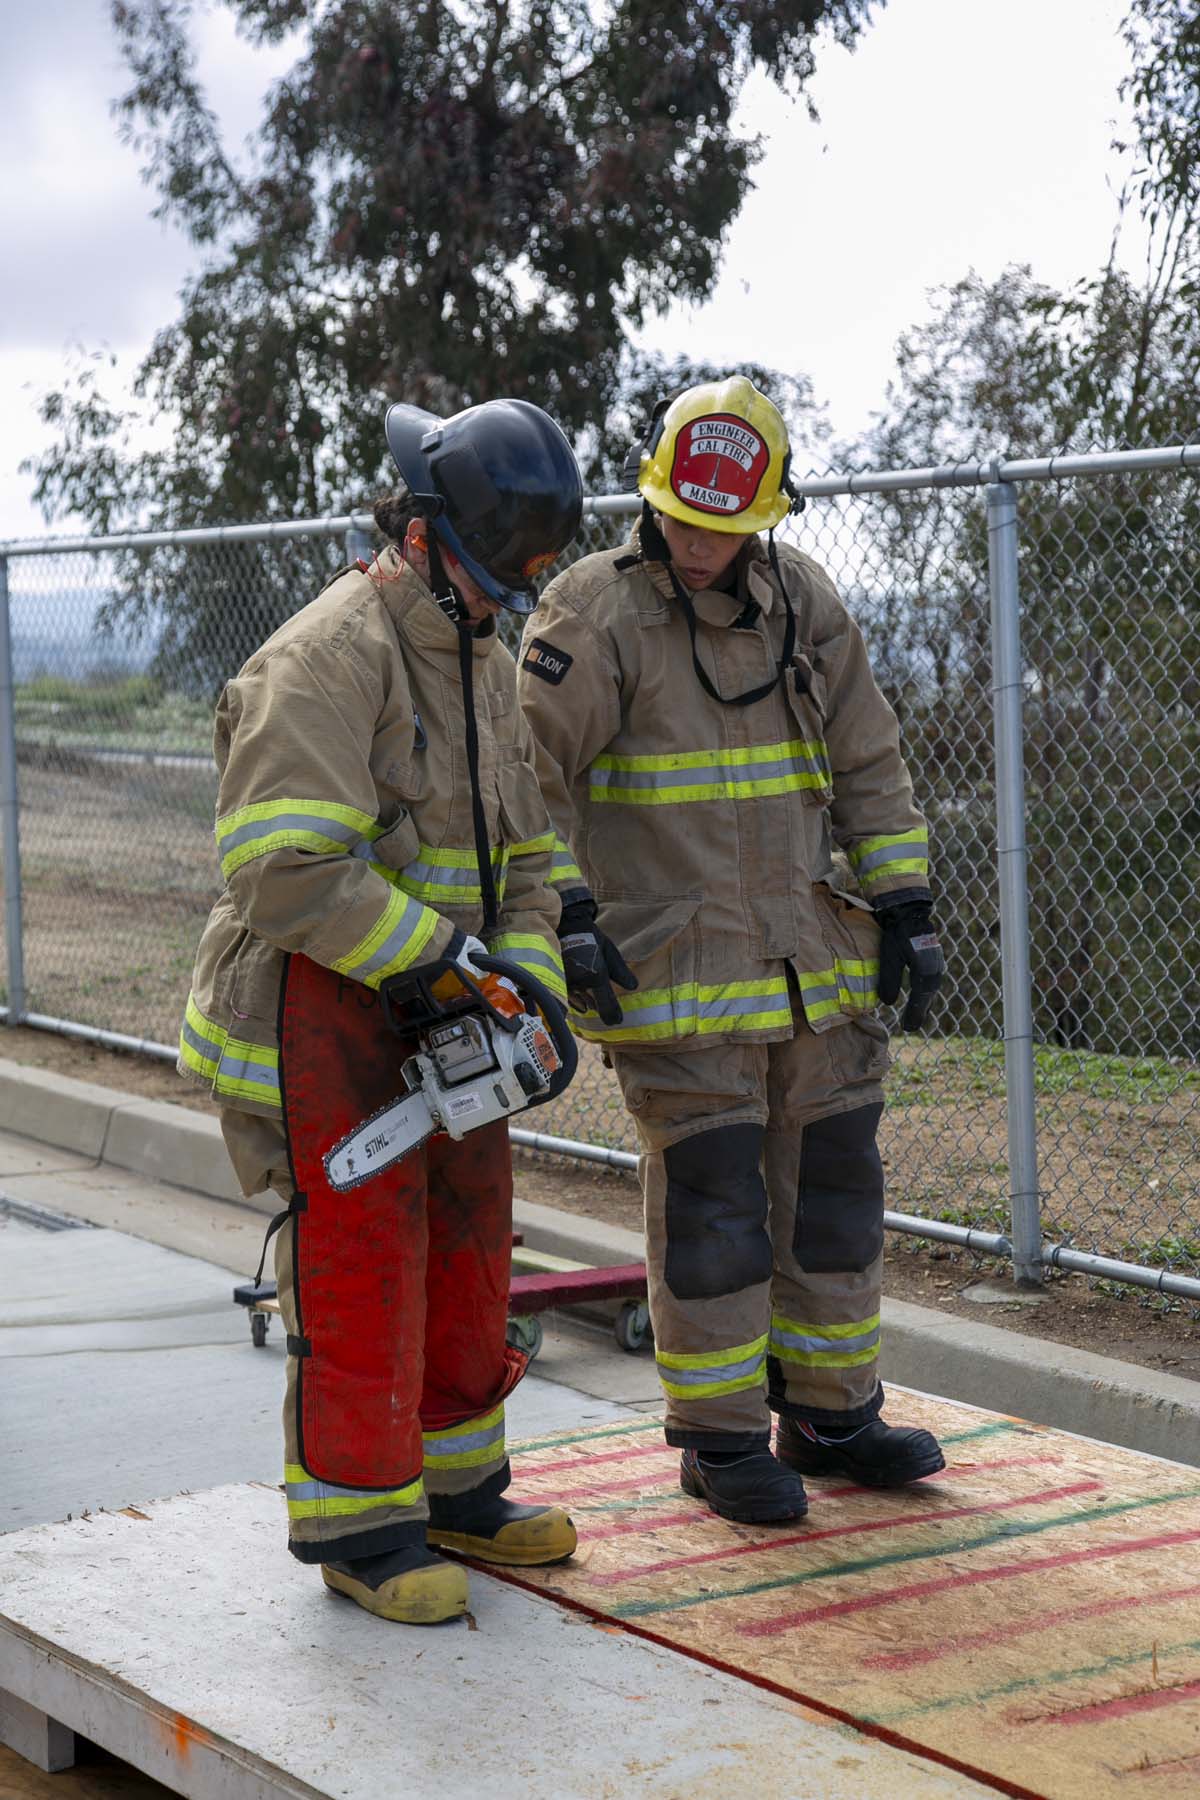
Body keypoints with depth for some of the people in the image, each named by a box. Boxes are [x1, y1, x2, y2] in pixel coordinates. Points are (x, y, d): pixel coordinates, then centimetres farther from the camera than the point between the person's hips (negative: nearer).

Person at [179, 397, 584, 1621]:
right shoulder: (324, 661, -17)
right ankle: (359, 1530, 8)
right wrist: (447, 958, -22)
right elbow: (290, 873, -27)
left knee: (467, 1248, 14)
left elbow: (519, 863, 14)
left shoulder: (486, 671, 13)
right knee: (358, 1269, -4)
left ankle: (455, 1490, 29)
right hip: (325, 1020, -9)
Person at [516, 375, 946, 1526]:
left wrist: (906, 910, 9)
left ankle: (830, 1414, 26)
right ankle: (720, 1440, 11)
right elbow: (532, 776, -8)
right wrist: (564, 919, -16)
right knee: (708, 1206, -2)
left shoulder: (803, 601, 9)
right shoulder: (593, 611, -7)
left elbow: (868, 768, 13)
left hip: (819, 971, 6)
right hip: (676, 977, -5)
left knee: (832, 1191, 12)